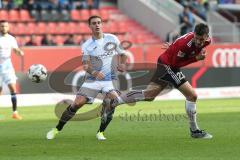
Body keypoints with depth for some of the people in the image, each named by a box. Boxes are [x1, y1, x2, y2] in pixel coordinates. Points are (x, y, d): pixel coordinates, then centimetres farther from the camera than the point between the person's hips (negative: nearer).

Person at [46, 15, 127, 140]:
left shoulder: (112, 39, 5)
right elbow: (86, 65, -7)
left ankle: (100, 132, -9)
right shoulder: (87, 45, 2)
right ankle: (57, 129, 5)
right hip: (92, 80, 0)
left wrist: (122, 64, -7)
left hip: (110, 80, 0)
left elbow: (122, 54, 15)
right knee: (77, 103, -11)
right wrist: (94, 72, -29)